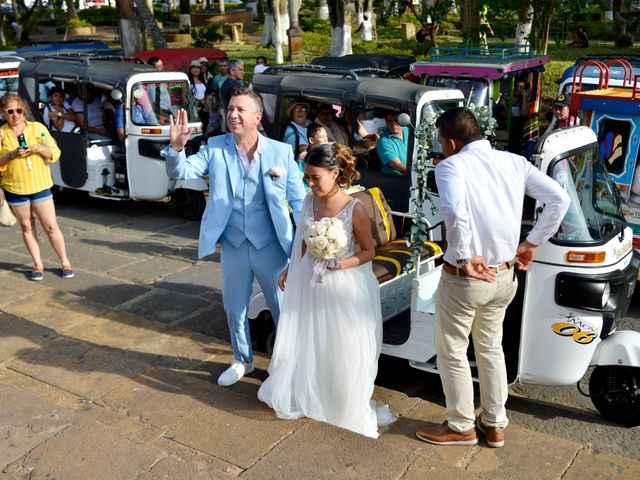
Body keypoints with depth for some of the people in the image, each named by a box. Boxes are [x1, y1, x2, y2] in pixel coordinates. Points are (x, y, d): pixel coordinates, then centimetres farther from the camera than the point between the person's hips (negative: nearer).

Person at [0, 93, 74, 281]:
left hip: (40, 186, -1)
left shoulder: (38, 128, -1)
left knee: (51, 227, 1)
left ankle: (65, 262, 14)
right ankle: (38, 265, 21)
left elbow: (55, 153, 1)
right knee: (27, 226, 10)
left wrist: (40, 148, -17)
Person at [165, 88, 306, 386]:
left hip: (271, 246, -2)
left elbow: (299, 199, -3)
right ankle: (242, 361, 42)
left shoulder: (281, 152, -8)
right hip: (233, 247, 2)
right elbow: (180, 172, -9)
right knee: (234, 309, 18)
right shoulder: (215, 148, -4)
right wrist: (176, 147, -30)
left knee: (283, 308, 12)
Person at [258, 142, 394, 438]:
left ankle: (347, 403, 32)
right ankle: (305, 396, 40)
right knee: (305, 341, 17)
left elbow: (369, 251, -12)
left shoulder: (355, 209, -21)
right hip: (309, 281, 5)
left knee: (344, 348, 9)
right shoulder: (310, 201, -5)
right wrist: (290, 270, 12)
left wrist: (342, 264, -26)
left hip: (343, 286, -5)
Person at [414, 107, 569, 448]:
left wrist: (463, 256, -23)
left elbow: (454, 211, -36)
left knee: (451, 352, 14)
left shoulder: (451, 165, -16)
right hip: (504, 276, 7)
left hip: (464, 278, -6)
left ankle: (461, 427, 28)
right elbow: (559, 199, -2)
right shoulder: (515, 162, 2)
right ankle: (495, 424, 36)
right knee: (491, 347, 24)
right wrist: (531, 244, 4)